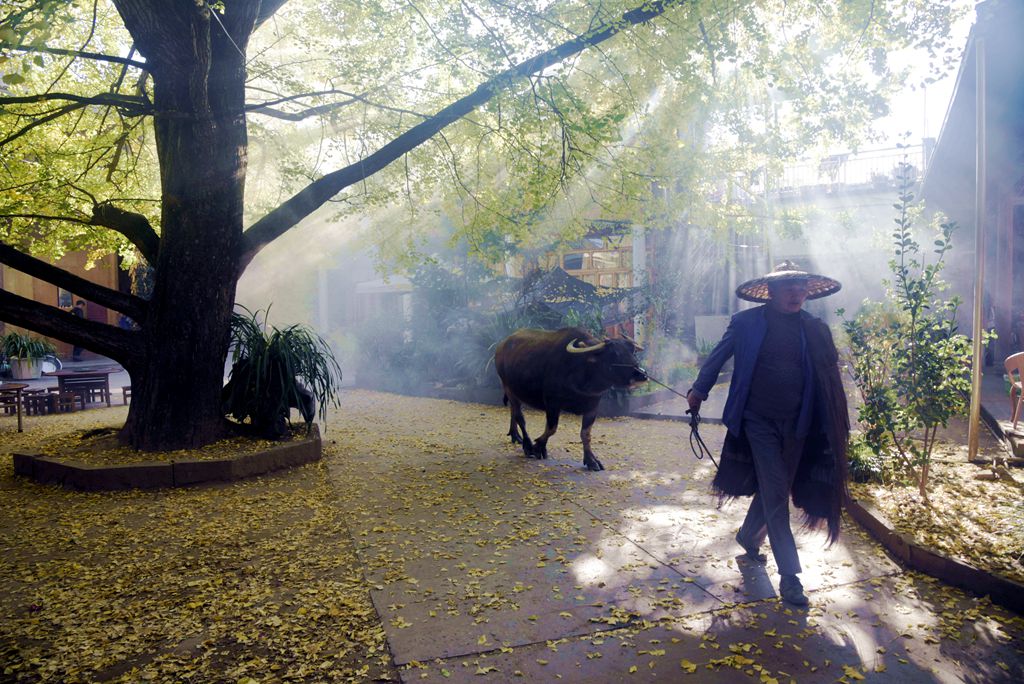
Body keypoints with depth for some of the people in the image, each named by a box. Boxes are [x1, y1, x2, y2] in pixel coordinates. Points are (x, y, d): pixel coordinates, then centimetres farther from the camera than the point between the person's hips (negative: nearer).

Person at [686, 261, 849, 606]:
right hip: (759, 420, -4)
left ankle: (748, 536, 42)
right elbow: (718, 356, 6)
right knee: (775, 494, -6)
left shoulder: (815, 329, 3)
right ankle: (789, 575, 1)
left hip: (796, 424, 4)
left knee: (773, 489, 16)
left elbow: (829, 378, 6)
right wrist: (698, 391, 7)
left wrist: (837, 427, 4)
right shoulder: (746, 323, -5)